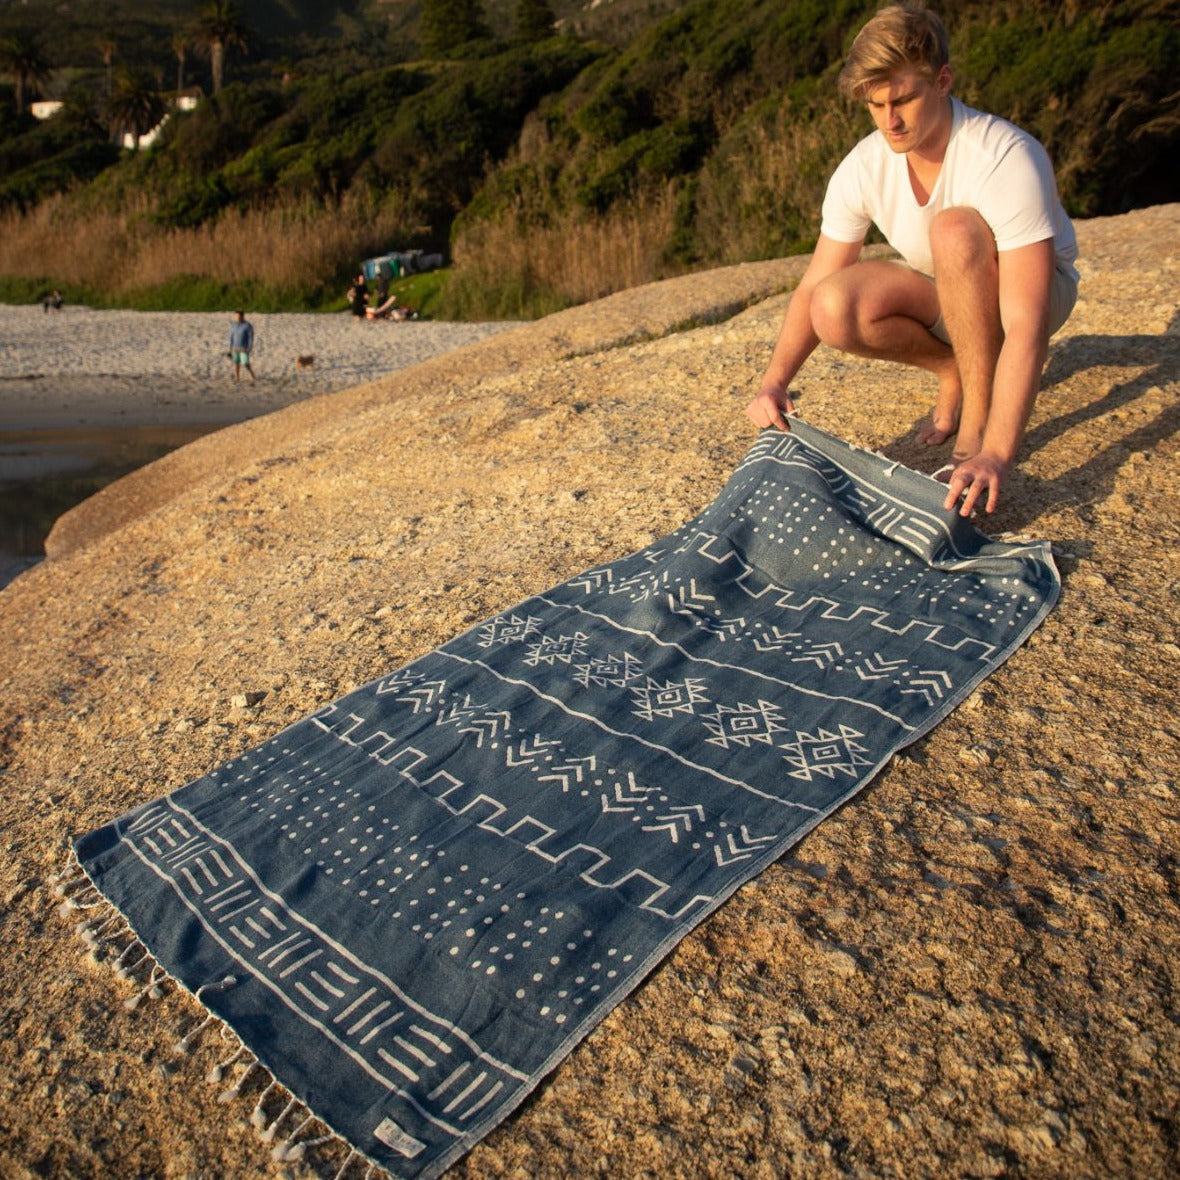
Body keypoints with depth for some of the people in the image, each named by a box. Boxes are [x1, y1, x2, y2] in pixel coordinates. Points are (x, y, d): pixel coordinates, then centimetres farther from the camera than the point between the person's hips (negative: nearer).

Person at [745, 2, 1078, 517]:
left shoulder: (1007, 160, -32)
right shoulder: (863, 168, -17)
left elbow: (1026, 325, -38)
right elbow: (814, 285, -11)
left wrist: (996, 455, -47)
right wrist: (775, 382, -28)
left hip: (1034, 287, -4)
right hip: (945, 299, 4)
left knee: (955, 229, -37)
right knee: (835, 309, -26)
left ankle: (977, 425, -23)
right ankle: (957, 371, 1)